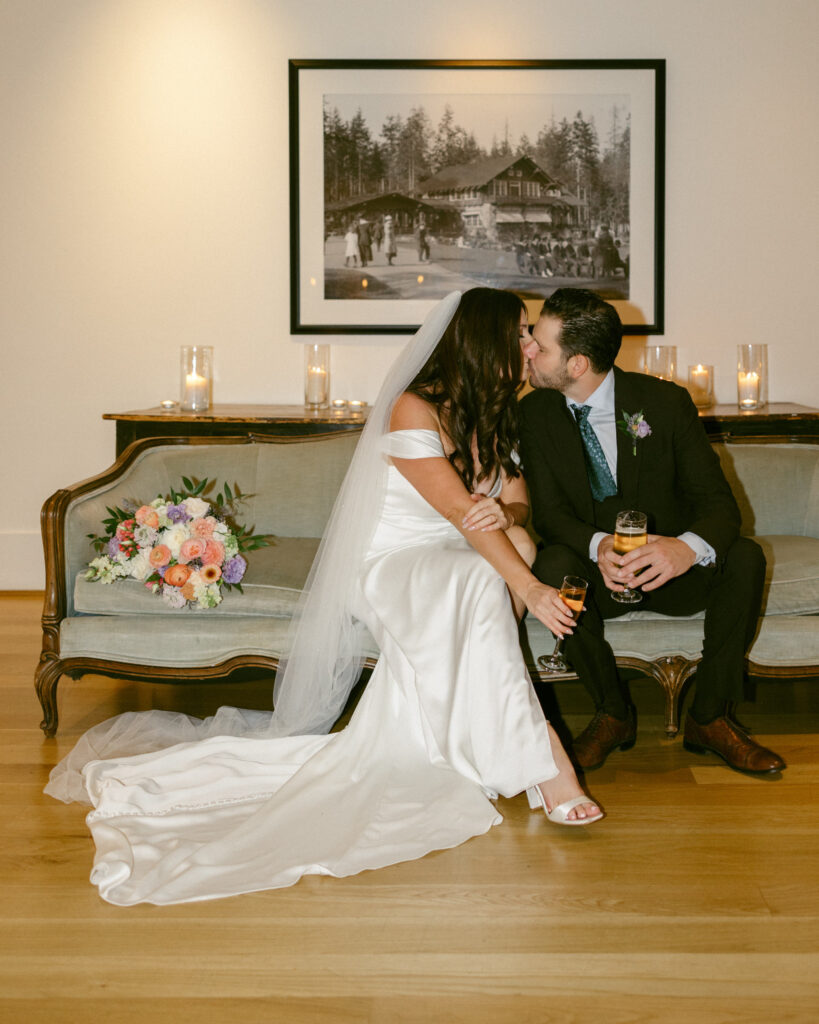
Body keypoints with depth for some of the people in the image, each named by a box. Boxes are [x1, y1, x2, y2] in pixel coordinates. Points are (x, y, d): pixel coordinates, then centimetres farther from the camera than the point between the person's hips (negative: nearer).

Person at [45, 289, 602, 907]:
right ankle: (544, 762, -34)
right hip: (393, 562, -7)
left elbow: (517, 499, 4)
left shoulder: (500, 415, 10)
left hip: (457, 563, 7)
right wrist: (528, 588, -30)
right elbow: (459, 511, -23)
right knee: (481, 582, -37)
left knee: (516, 543, -28)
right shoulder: (414, 410, -15)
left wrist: (507, 515, -23)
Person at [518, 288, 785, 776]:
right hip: (598, 572, 0)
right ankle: (613, 713, -12)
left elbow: (718, 502, -14)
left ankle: (710, 717, -11)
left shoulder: (666, 401, -12)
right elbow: (549, 512, -10)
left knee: (745, 557, -28)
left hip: (670, 568, 0)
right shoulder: (537, 412, -6)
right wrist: (599, 546, -35)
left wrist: (688, 548, -40)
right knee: (552, 564, -32)